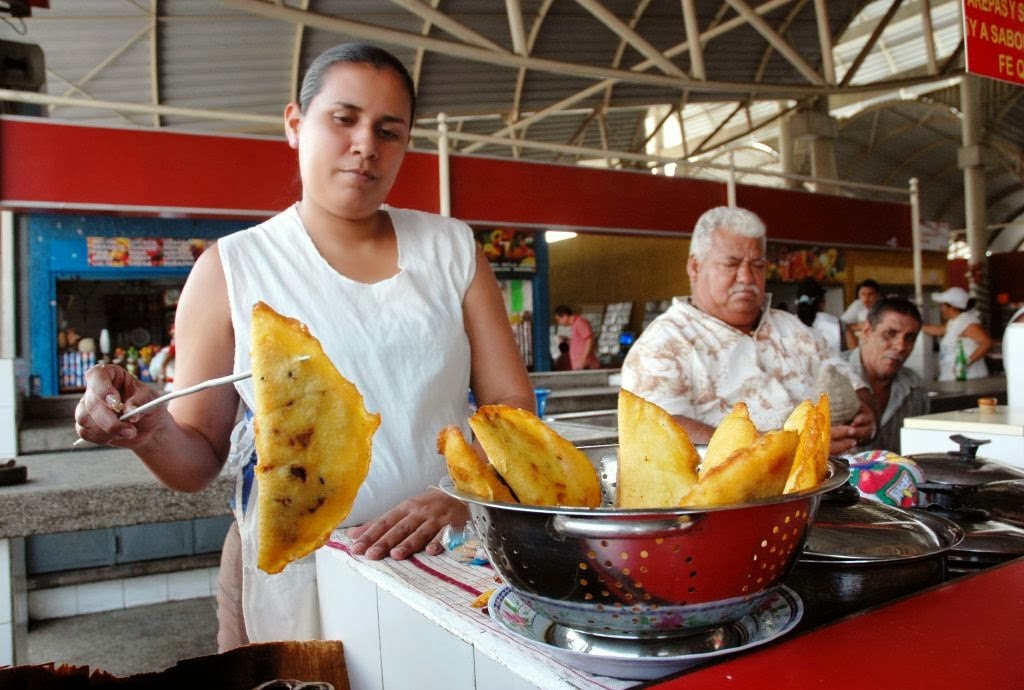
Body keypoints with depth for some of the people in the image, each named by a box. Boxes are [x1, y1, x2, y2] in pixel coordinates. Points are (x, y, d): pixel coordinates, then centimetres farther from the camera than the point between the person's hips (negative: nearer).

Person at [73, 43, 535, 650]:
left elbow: (512, 406, -4)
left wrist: (457, 496, -21)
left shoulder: (452, 248, 1)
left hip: (450, 562, 2)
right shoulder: (231, 269, -3)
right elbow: (200, 460, 0)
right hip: (296, 577, -1)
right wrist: (152, 431, -22)